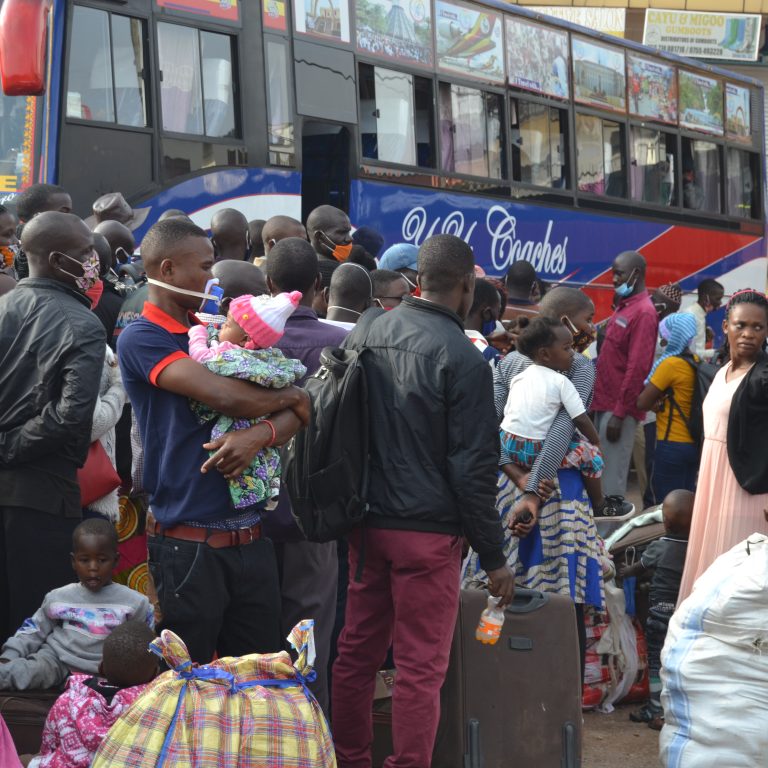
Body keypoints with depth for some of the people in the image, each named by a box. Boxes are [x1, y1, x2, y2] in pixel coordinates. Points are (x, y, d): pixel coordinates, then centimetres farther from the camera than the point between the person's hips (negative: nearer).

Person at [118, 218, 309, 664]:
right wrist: (289, 396, 0)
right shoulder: (142, 338, -7)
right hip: (188, 544, -6)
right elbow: (227, 396, -20)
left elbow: (294, 415, 8)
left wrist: (261, 434, -16)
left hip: (250, 539, 7)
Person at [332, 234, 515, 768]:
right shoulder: (462, 358, -13)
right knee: (421, 667, 1)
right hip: (428, 530, -6)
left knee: (357, 652, 14)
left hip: (366, 522, 6)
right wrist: (494, 557, -4)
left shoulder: (366, 336, 5)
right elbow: (472, 467, -12)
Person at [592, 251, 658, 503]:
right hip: (605, 402, 9)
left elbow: (636, 367, -19)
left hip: (619, 408, -9)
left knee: (612, 479, -6)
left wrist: (619, 413, -19)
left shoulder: (643, 313, -14)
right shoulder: (623, 306, 16)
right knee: (601, 474, 12)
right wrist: (605, 406, 16)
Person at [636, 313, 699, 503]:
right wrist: (662, 402, 0)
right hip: (693, 444, 8)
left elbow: (642, 403, -12)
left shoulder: (671, 363, -15)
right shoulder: (696, 362, 8)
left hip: (672, 446, -8)